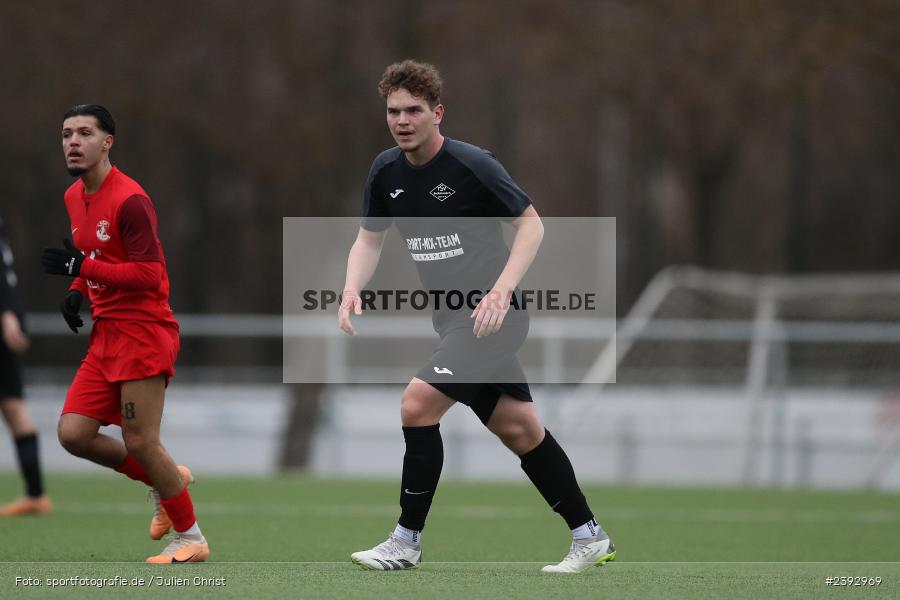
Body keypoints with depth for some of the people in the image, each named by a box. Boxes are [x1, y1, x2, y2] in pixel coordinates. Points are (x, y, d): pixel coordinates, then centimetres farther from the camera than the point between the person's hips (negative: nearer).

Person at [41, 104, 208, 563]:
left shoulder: (129, 200, -16)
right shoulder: (74, 198, 11)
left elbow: (148, 275, -21)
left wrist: (81, 267, -24)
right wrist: (77, 291, 8)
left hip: (143, 331, -9)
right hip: (106, 332, 9)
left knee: (140, 442, -8)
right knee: (73, 433, 0)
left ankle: (191, 539, 8)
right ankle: (167, 481, 21)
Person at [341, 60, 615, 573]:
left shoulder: (471, 165, -16)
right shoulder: (386, 171, 4)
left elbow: (532, 223, -12)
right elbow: (370, 240, 14)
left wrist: (501, 289, -24)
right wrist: (353, 289, -6)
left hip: (493, 315, -7)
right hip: (453, 319, 7)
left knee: (418, 405, -17)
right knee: (520, 430, 10)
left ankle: (407, 541, -6)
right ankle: (591, 538, 20)